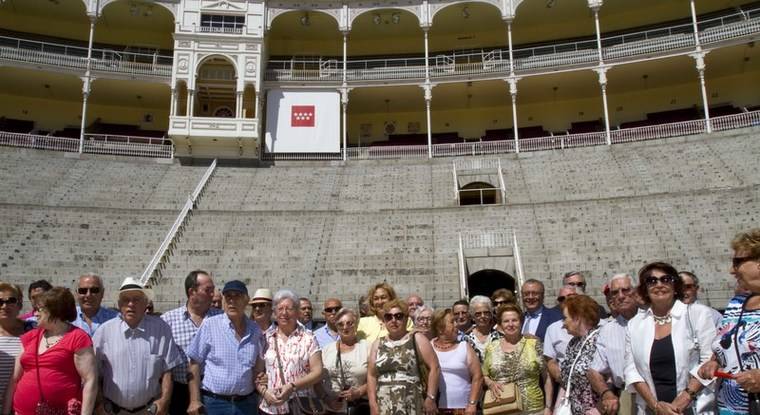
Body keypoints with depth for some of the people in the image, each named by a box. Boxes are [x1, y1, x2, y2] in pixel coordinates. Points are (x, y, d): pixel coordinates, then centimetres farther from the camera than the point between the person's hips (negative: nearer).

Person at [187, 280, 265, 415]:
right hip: (214, 402, -3)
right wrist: (195, 401, -9)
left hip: (246, 403, 3)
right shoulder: (209, 325, -7)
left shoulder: (255, 330, 4)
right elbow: (195, 364, -6)